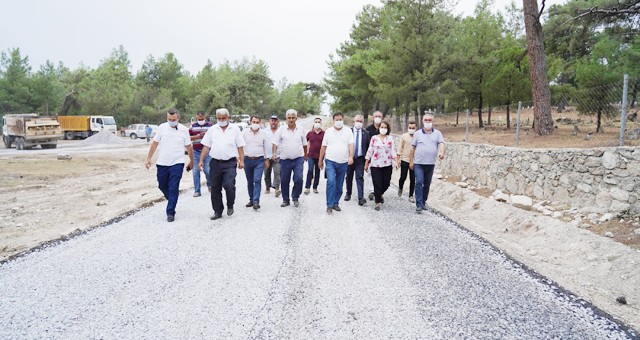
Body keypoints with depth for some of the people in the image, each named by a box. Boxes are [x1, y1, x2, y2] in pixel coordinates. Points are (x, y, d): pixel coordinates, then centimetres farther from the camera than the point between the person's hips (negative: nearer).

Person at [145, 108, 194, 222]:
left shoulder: (184, 130, -3)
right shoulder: (162, 127, 0)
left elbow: (189, 147, 6)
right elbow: (155, 143, 5)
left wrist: (191, 161, 11)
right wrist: (149, 158, 3)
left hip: (177, 164, -3)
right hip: (162, 163, 3)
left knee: (173, 188, -5)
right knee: (162, 186, 15)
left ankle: (170, 213, 1)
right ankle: (172, 200, 41)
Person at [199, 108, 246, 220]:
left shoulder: (235, 129, 4)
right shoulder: (212, 129, 9)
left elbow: (240, 147, 4)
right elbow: (206, 146, 10)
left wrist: (241, 161, -3)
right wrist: (201, 160, 4)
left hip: (230, 163, -3)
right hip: (215, 163, 3)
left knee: (229, 185, -16)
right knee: (215, 188, 7)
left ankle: (230, 206, 10)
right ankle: (217, 211, 20)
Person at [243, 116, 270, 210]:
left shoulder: (264, 134, 4)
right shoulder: (245, 132, 5)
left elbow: (267, 147, 8)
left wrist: (267, 160, 6)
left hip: (259, 160, -2)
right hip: (247, 160, 2)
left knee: (257, 180, -14)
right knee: (250, 182, 10)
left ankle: (256, 201, -18)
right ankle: (251, 200, 22)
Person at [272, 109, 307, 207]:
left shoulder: (301, 130, 6)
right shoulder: (281, 130, 1)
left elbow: (304, 144, 16)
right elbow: (275, 142, -2)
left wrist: (305, 155, 22)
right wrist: (274, 153, -17)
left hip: (298, 159, 0)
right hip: (285, 160, 0)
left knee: (298, 179, -12)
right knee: (284, 181, 5)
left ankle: (295, 197, 10)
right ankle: (285, 200, 21)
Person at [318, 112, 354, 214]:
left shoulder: (348, 131, 4)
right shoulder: (328, 131, 5)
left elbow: (351, 145, -5)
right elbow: (323, 147, 9)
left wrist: (351, 156, -20)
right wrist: (320, 160, 10)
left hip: (343, 162, 2)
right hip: (330, 161, -1)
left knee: (339, 185, 9)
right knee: (331, 182, -16)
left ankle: (335, 203, 22)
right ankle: (329, 205, -12)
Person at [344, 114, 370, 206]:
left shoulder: (366, 133, 3)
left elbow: (369, 146, 5)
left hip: (360, 159, -1)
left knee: (360, 178, -8)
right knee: (349, 177, 12)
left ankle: (361, 198, -12)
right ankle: (348, 194, 30)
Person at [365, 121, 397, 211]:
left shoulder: (390, 138, 7)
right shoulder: (374, 138, 4)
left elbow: (393, 150, 1)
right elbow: (370, 151, 4)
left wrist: (395, 161, -12)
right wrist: (366, 163, 3)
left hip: (387, 164, 2)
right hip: (375, 165, -2)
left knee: (386, 183, 4)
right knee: (377, 184, -4)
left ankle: (380, 194, 35)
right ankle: (378, 202, 8)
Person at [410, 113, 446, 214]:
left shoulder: (437, 133, 6)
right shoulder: (417, 133, 4)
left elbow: (441, 144, -8)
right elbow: (413, 148, 6)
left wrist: (441, 152, -29)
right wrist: (411, 161, 4)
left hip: (431, 164, 2)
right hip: (418, 163, -2)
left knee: (427, 184, 11)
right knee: (419, 183, -12)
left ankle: (423, 202, 26)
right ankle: (419, 205, -13)